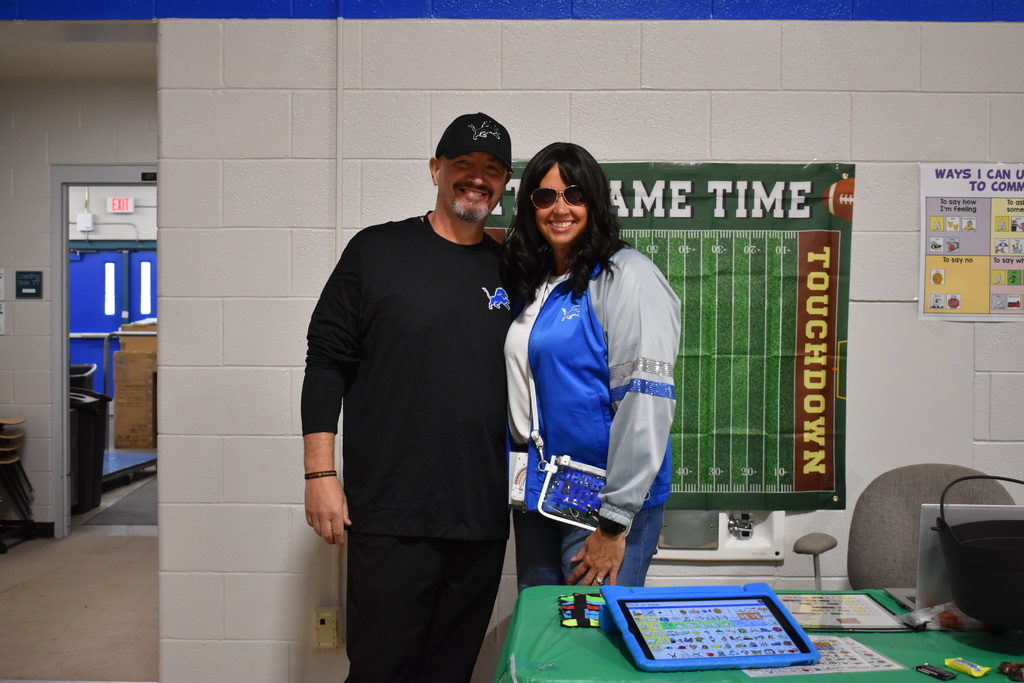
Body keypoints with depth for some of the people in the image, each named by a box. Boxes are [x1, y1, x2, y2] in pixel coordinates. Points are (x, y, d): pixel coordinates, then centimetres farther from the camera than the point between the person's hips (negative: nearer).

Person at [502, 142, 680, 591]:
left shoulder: (627, 276, -12)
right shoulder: (533, 283, 12)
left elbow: (645, 401, -19)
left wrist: (615, 522, -19)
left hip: (604, 502, -7)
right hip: (535, 497, 7)